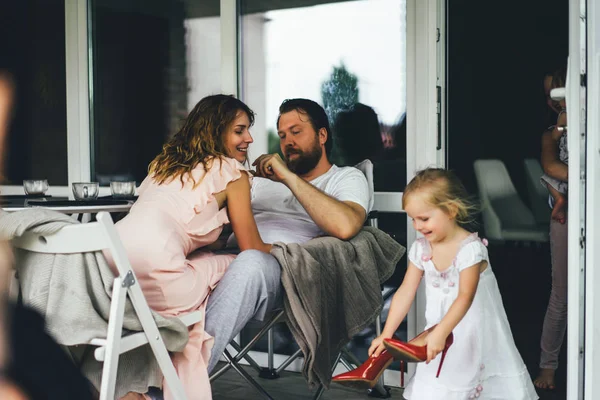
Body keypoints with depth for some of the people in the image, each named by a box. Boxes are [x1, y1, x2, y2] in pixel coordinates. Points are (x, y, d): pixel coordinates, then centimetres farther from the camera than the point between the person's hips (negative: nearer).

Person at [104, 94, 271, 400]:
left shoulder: (165, 162, 29)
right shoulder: (232, 173, 9)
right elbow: (252, 249, 16)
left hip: (106, 267, 7)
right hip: (152, 272, -7)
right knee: (236, 266, 14)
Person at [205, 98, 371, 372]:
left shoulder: (346, 178, 15)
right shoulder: (265, 178, 33)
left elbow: (345, 226, -10)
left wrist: (289, 177, -8)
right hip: (227, 256, 5)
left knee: (251, 262, -40)